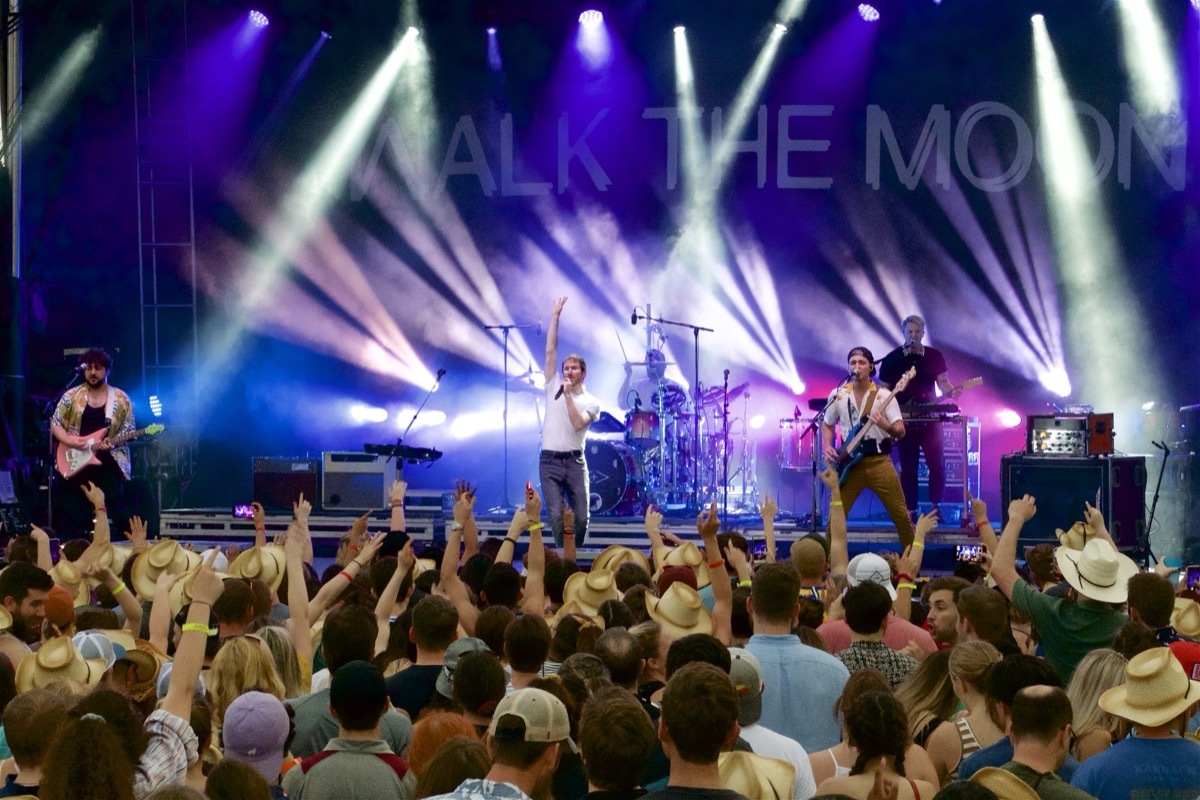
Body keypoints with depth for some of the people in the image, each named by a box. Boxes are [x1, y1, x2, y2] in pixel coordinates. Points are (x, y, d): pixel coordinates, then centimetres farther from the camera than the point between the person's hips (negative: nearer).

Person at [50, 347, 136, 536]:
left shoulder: (121, 399, 4)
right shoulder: (71, 396, 5)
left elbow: (129, 430, 4)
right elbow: (55, 423, 5)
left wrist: (112, 442, -15)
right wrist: (69, 440, -13)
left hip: (108, 463, -1)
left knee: (114, 516, -7)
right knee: (72, 517, 1)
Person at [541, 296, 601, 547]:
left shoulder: (591, 402, 4)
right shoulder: (554, 388, 8)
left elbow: (577, 423, -16)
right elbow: (550, 351, 4)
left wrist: (568, 395, -16)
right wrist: (555, 316, 0)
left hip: (575, 461, 0)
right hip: (550, 461, 0)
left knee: (581, 517, 0)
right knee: (556, 516, -10)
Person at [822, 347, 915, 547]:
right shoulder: (837, 395, 4)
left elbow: (901, 431, -8)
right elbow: (827, 424, 17)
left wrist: (886, 426, -30)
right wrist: (828, 447, -1)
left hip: (879, 461, -2)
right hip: (849, 463, 2)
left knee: (901, 515, -2)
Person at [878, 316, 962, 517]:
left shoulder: (935, 356, 4)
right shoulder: (892, 359, 1)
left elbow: (943, 382, 2)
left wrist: (951, 391, -20)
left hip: (930, 418, 1)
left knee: (937, 464, -5)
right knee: (908, 468, 2)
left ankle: (935, 506, 9)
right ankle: (910, 510, 8)